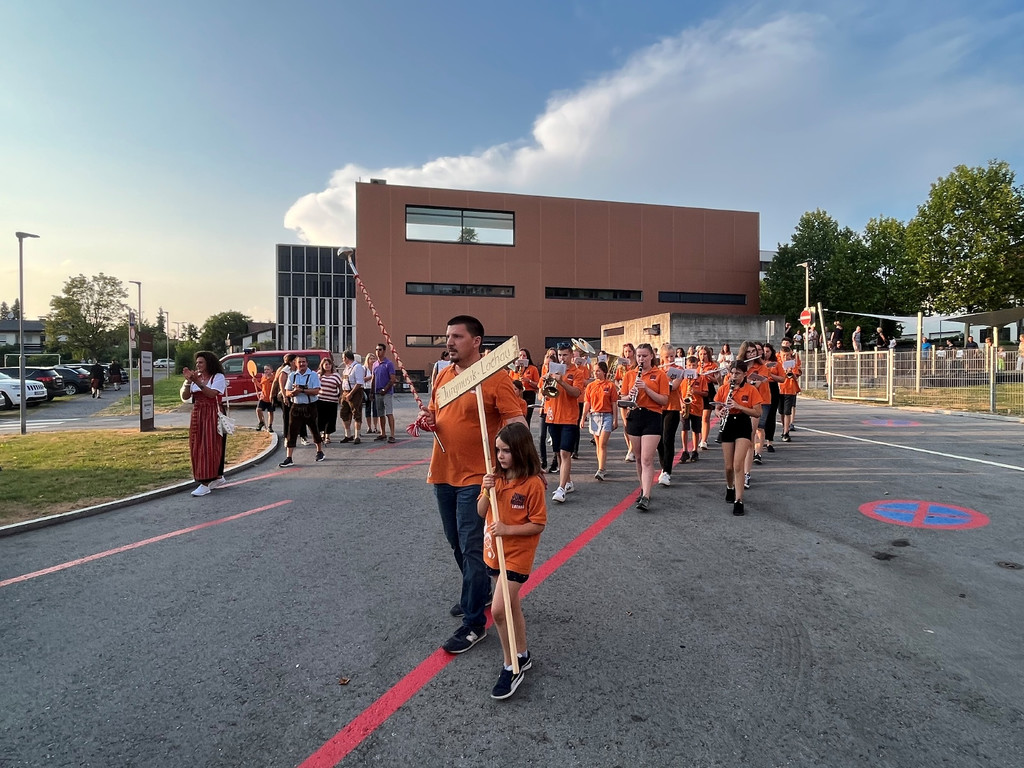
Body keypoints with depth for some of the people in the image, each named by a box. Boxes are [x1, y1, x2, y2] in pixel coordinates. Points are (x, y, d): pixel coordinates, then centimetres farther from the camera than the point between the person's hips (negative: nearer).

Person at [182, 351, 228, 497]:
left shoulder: (218, 377, -4)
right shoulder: (195, 377, 12)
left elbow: (212, 393, -20)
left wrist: (198, 382, -26)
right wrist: (188, 381, -11)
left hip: (212, 416, -7)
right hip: (197, 416, 7)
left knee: (209, 448, -9)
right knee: (197, 448, 10)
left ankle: (205, 484, -9)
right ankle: (218, 477, 23)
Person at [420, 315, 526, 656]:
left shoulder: (495, 378, -13)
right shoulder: (443, 375, 8)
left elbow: (517, 423, -19)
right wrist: (428, 420, -4)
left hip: (476, 478, -7)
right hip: (443, 474, 8)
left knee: (472, 549, -1)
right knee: (457, 544, 20)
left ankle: (474, 623, 13)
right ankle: (478, 593, 43)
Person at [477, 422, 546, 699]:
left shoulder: (532, 483, -19)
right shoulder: (495, 477, -1)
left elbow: (538, 524, -15)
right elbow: (481, 512, 2)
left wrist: (507, 529, -24)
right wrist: (487, 492, -16)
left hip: (517, 554, -6)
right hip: (495, 551, 6)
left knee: (498, 610, -11)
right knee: (511, 607, 19)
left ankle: (511, 667, 8)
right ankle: (522, 656, 38)